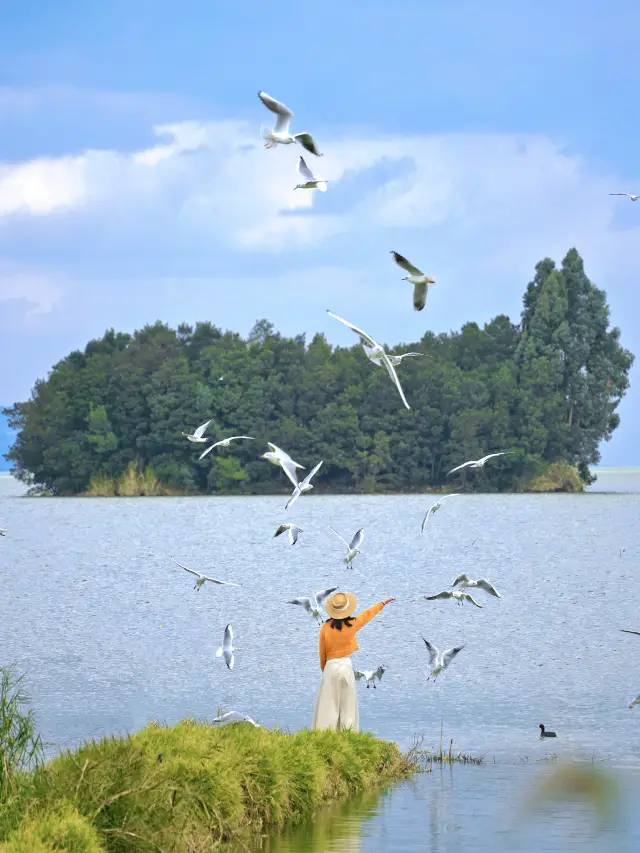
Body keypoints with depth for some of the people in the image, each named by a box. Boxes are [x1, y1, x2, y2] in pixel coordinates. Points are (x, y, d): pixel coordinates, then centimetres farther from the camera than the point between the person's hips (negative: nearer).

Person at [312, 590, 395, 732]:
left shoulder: (326, 628, -4)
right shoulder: (352, 624, -3)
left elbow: (322, 652, 5)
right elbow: (368, 613, 15)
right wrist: (383, 603, 31)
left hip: (330, 667, 0)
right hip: (346, 666, 0)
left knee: (328, 705, 2)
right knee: (347, 705, 5)